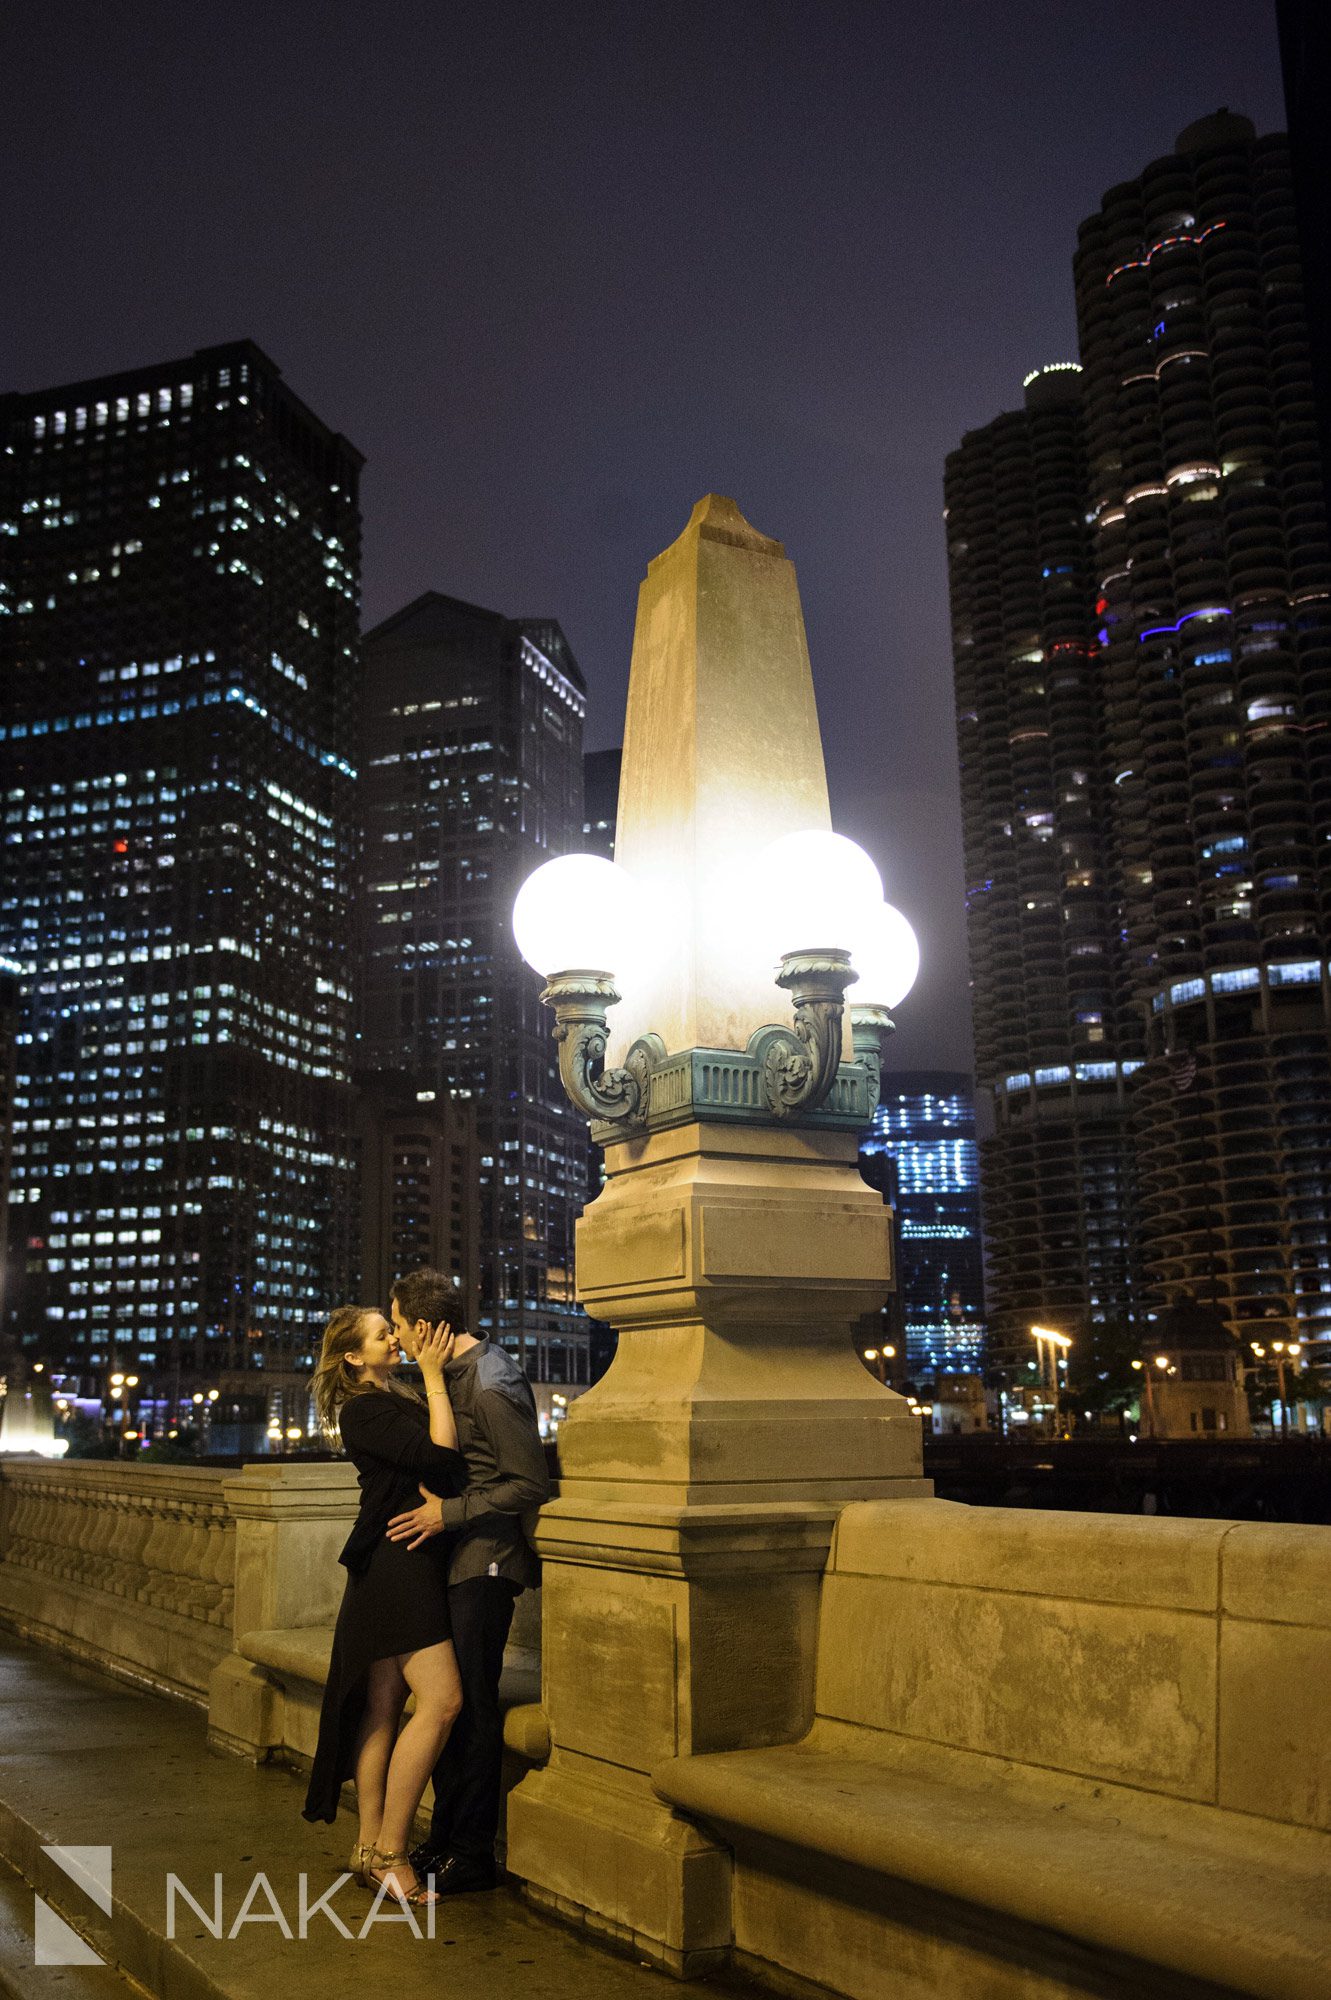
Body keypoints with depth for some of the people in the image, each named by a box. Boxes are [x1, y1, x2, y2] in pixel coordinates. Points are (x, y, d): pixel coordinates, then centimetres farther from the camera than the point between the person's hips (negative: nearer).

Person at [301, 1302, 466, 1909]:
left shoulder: (401, 1401, 18)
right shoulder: (363, 1410, -10)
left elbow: (440, 1471, 10)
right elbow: (440, 1457, -20)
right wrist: (433, 1376, -14)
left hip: (415, 1564, 9)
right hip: (396, 1561, -9)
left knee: (383, 1707, 11)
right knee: (441, 1700, -14)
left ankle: (369, 1846, 17)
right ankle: (389, 1853, -7)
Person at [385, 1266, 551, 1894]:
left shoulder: (491, 1386, -19)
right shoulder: (454, 1374, 11)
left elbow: (531, 1484, -20)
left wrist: (448, 1513, -19)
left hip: (486, 1562, -9)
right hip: (456, 1558, 9)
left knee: (471, 1702, -2)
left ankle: (473, 1854, 8)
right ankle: (444, 1837, 25)